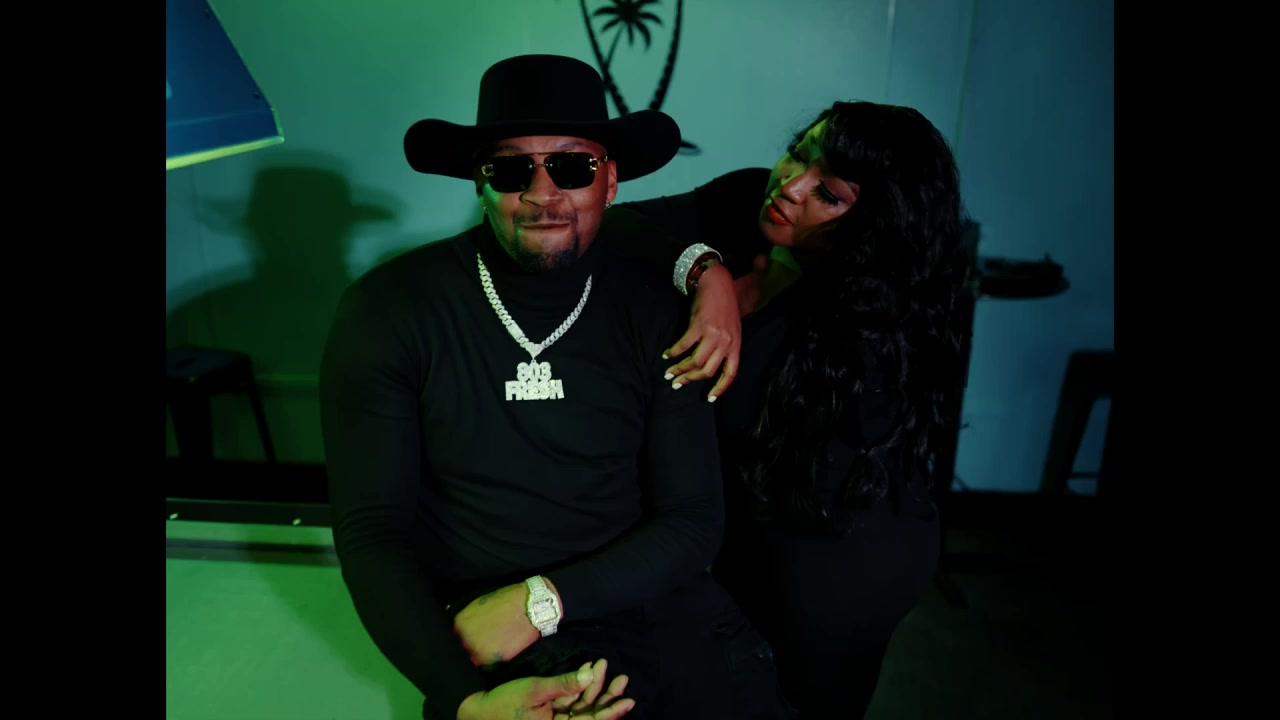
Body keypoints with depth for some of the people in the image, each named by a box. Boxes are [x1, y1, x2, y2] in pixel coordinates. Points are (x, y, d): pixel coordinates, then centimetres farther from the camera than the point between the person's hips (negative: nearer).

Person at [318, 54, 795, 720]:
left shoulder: (657, 310, -3)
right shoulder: (388, 311, -9)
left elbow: (692, 520, -4)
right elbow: (372, 532, -10)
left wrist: (542, 600, -17)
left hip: (658, 608, 2)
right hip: (485, 639, -2)